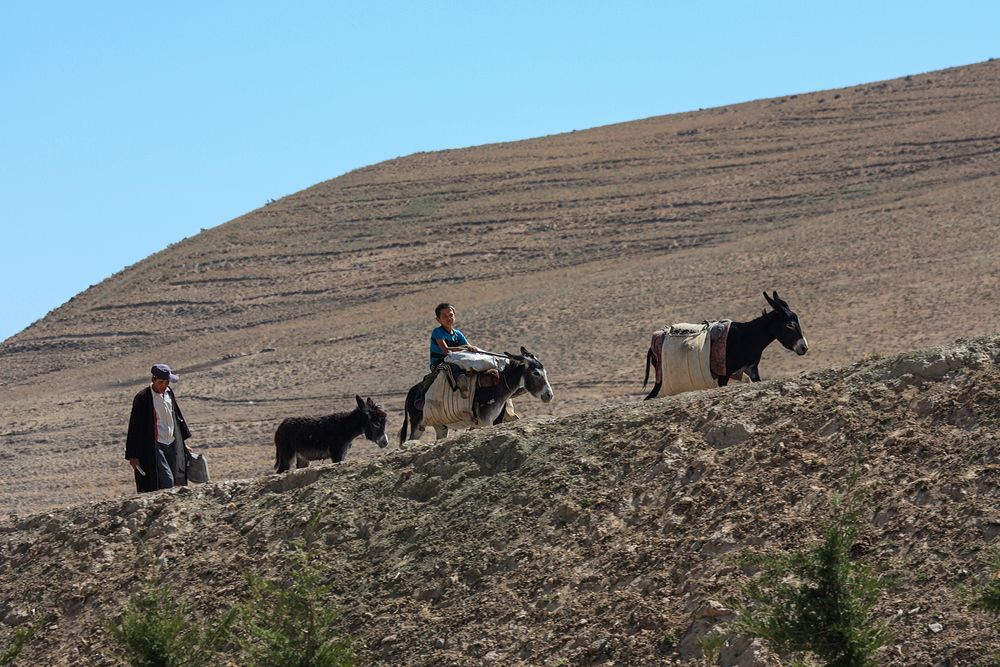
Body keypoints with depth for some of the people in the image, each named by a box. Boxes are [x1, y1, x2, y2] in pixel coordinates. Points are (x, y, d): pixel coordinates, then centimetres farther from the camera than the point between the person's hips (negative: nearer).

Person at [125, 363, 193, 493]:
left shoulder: (169, 393, 9)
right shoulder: (142, 398, -11)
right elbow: (134, 427, -9)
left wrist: (183, 444, 23)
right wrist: (133, 455, -10)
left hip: (171, 445, 7)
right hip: (154, 447, -7)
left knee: (177, 481, 5)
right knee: (167, 481, -17)